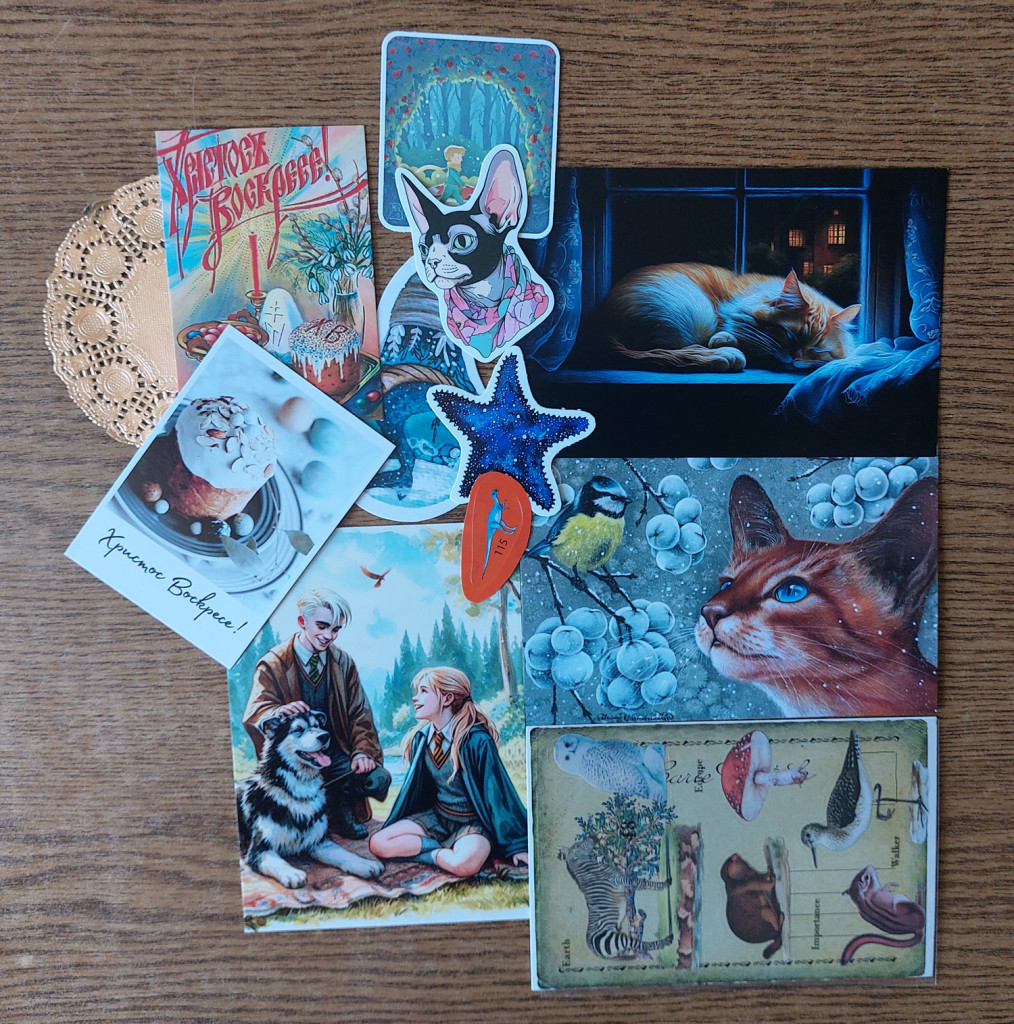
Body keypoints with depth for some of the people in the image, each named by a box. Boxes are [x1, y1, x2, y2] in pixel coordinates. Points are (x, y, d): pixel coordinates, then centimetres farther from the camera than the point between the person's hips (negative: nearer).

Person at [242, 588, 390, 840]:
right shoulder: (273, 664, -6)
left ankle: (339, 802, 13)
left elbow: (359, 714, 5)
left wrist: (362, 752, -12)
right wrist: (281, 712, -43)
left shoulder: (343, 662, 5)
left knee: (378, 779, -22)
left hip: (335, 754, 2)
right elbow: (253, 714, -19)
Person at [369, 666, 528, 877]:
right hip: (437, 816, 6)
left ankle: (434, 853, -9)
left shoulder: (477, 740, -22)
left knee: (464, 862, -38)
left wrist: (517, 845, -14)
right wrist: (394, 826, 15)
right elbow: (414, 788, 11)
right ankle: (446, 850, -8)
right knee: (378, 843, -13)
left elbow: (498, 791, -18)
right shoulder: (422, 738, -2)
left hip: (474, 822, -6)